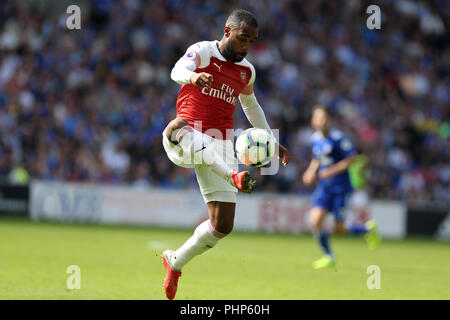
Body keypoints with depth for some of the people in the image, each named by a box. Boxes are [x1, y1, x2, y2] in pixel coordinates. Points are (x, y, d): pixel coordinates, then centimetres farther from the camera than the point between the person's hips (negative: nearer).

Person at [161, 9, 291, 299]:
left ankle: (175, 262, 19)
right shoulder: (202, 52, -2)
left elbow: (251, 106, 33)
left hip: (219, 148, 5)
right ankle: (234, 176, -63)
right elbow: (178, 71, -25)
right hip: (184, 140, -5)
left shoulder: (247, 71, 14)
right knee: (178, 128, -43)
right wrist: (193, 76, -48)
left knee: (223, 224, -6)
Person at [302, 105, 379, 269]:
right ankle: (329, 257, 5)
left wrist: (332, 171, -19)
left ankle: (368, 229, 26)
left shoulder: (337, 137, -13)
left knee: (340, 230, -4)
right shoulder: (316, 138, 6)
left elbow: (351, 159, -11)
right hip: (323, 186, 5)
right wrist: (311, 172, 3)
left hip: (340, 186, -5)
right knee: (316, 220, -13)